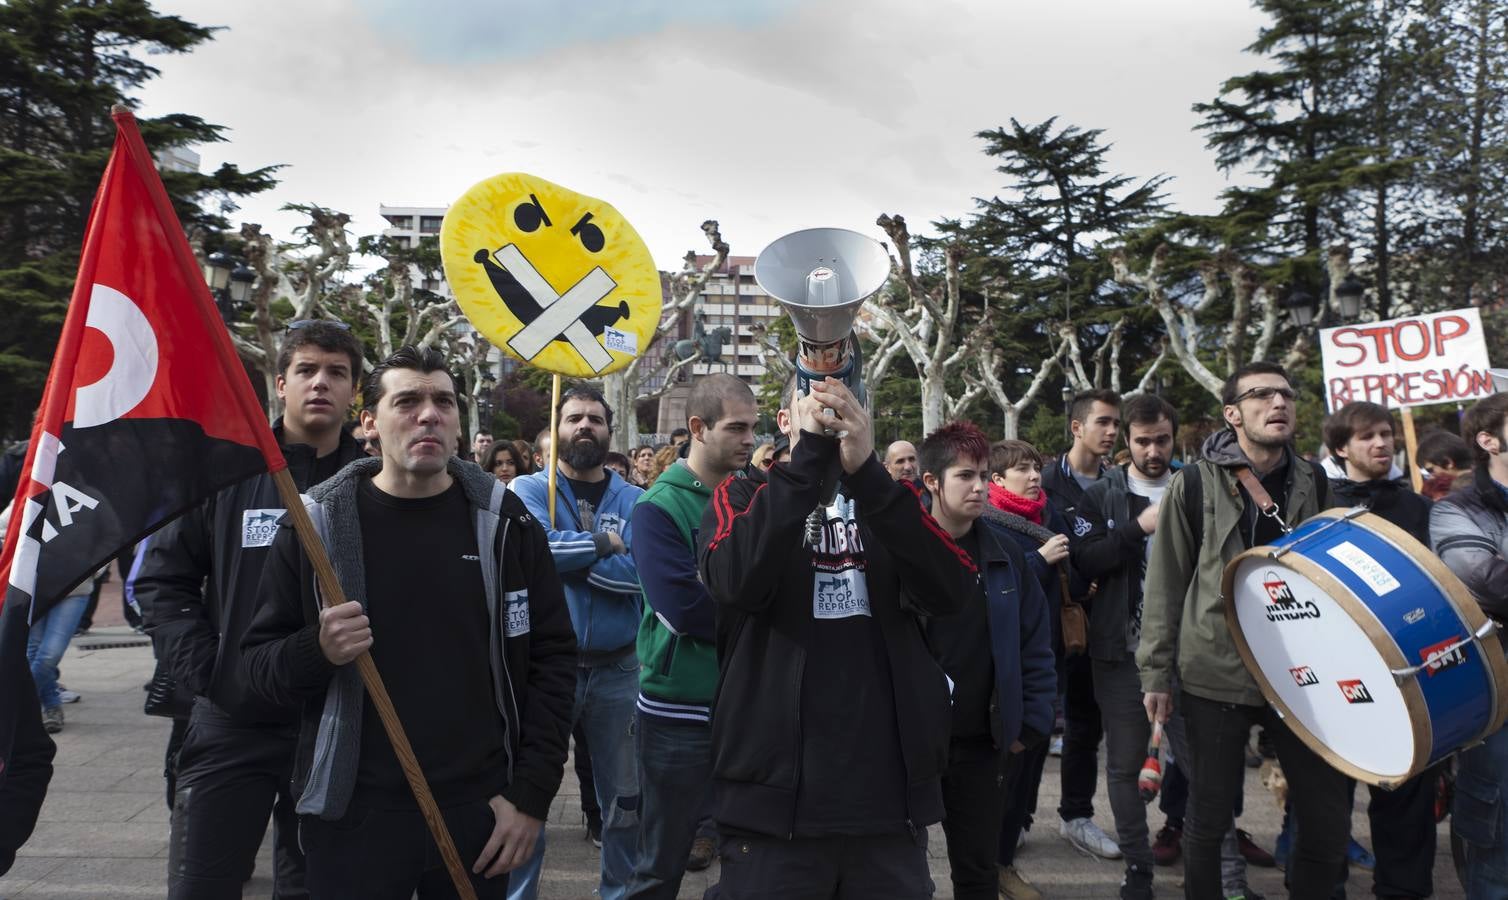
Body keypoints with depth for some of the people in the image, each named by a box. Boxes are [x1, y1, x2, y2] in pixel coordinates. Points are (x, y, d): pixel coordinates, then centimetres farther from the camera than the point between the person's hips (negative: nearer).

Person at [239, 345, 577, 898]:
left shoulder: (504, 521, -2)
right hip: (352, 815, 0)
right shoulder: (316, 522, -2)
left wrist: (531, 796, -3)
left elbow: (552, 656, 0)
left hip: (479, 810, 1)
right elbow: (256, 662, 3)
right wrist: (315, 651, -19)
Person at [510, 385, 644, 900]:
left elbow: (640, 572, -14)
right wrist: (603, 543, -13)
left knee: (624, 796, 16)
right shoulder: (528, 490, -2)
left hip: (617, 669, 2)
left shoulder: (635, 501, 2)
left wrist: (568, 557, -17)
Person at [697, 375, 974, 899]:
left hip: (889, 797, 3)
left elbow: (951, 591, -11)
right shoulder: (745, 496, 3)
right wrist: (812, 454, -22)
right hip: (774, 797, -2)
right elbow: (735, 581, -19)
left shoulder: (889, 502, 9)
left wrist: (866, 470, -21)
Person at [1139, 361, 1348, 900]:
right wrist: (1156, 672, -5)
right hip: (1216, 677, -3)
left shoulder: (1313, 481, 7)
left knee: (1329, 820, 6)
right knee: (1208, 819, 6)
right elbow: (1165, 584, -3)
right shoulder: (1195, 484, -4)